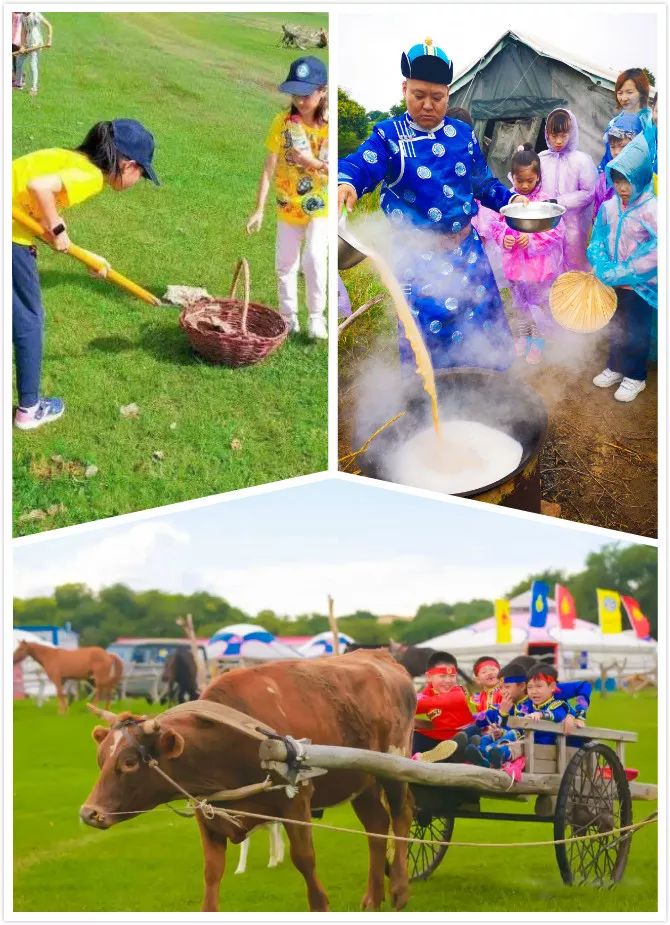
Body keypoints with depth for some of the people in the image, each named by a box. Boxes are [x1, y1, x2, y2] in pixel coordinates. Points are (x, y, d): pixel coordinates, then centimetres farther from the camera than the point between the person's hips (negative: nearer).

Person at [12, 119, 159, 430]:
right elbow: (39, 186, -28)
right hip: (10, 235, -9)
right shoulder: (91, 176, -13)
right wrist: (57, 230, -13)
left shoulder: (74, 159, 14)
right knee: (29, 320, 8)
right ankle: (29, 409, 19)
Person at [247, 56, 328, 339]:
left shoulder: (331, 125, -14)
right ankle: (289, 317, 27)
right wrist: (259, 209, -13)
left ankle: (316, 316, 0)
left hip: (321, 207, -3)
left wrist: (314, 162, -27)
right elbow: (269, 167, -9)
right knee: (285, 264, 10)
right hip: (288, 207, 3)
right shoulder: (283, 122, -10)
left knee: (314, 257, -18)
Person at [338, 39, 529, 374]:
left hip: (466, 248, 5)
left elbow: (483, 183, 15)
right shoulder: (390, 135, -9)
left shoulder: (463, 133, 5)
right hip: (418, 256, -5)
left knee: (481, 325, 14)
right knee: (429, 335, -1)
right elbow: (361, 166, -28)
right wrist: (345, 184, -51)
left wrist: (511, 199, -3)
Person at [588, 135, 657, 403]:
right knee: (615, 325, 20)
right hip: (614, 282, 6)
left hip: (640, 284, -6)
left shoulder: (651, 209, -20)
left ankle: (635, 376, 22)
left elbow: (656, 250, -25)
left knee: (636, 330, 7)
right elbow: (598, 240, 5)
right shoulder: (609, 207, -1)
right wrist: (602, 266, -13)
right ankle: (616, 367, 37)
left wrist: (625, 273, -24)